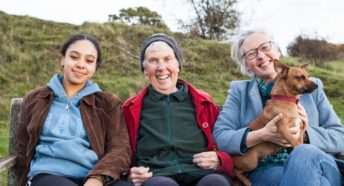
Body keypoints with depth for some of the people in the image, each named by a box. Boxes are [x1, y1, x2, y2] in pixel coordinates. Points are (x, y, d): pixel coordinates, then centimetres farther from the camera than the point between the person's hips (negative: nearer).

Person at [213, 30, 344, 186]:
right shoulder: (239, 91, 12)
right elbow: (219, 137, -1)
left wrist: (304, 133, -9)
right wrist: (263, 135, -16)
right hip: (264, 172, -2)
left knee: (305, 152, -32)